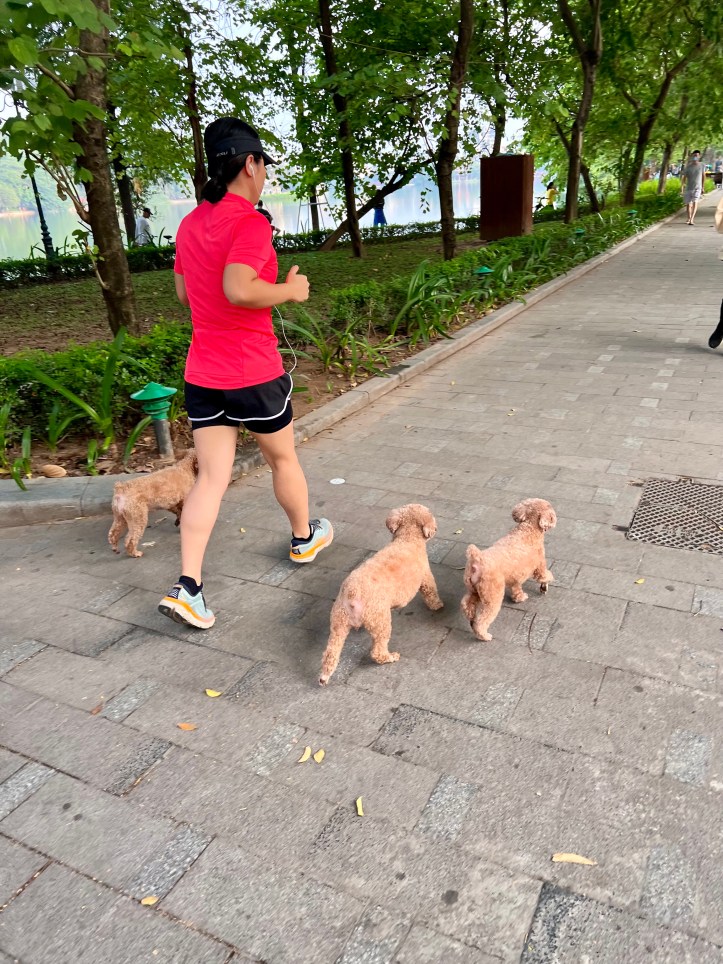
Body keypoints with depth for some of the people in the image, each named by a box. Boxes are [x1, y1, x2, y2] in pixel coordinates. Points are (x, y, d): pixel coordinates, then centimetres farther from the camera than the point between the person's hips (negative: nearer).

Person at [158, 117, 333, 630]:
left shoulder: (190, 224, 10)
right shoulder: (251, 223, -14)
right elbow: (237, 290, -30)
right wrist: (289, 290, -12)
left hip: (202, 374, 6)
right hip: (254, 374, -6)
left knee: (212, 477, 7)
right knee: (283, 458, 17)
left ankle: (187, 587, 0)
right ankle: (305, 538, 40)